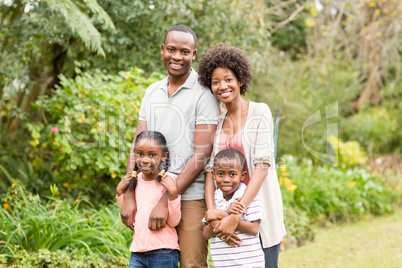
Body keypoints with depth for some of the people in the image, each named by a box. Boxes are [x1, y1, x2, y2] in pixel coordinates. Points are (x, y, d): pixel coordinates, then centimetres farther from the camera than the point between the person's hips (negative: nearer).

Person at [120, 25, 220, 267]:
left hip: (190, 196, -5)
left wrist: (166, 201, -15)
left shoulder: (203, 93, -6)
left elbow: (201, 155, -12)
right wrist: (129, 195, -3)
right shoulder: (152, 92, 13)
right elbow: (138, 146, 10)